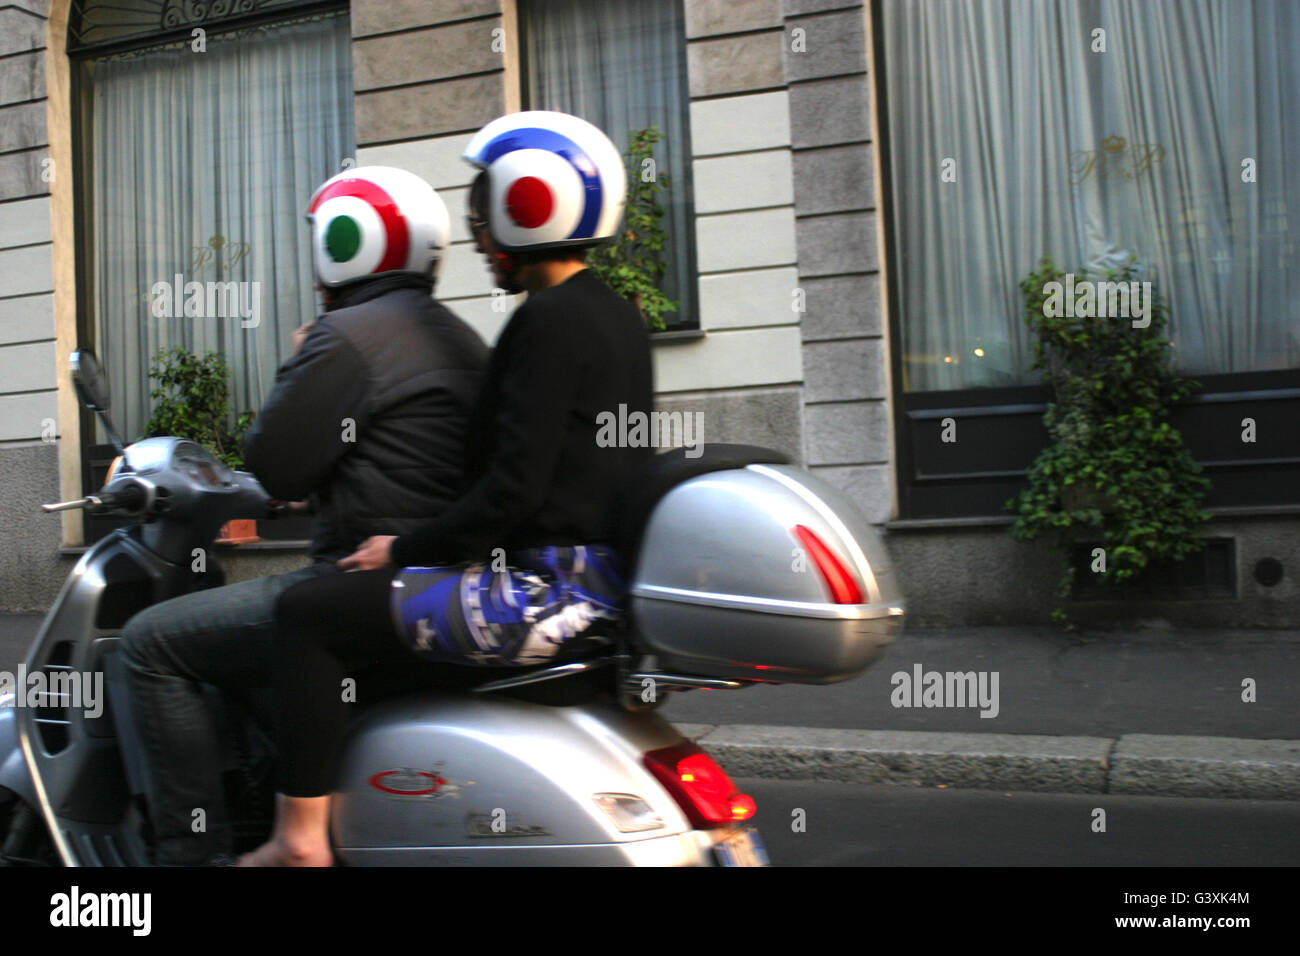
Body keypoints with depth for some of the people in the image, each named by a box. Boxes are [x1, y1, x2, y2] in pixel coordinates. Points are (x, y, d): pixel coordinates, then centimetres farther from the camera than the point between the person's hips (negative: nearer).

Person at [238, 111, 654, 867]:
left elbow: (513, 489, -21)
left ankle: (300, 837, -1)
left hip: (545, 588, -10)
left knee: (310, 613, -4)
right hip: (603, 578, 10)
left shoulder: (548, 320, -15)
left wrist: (405, 550, -8)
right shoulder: (619, 317, 14)